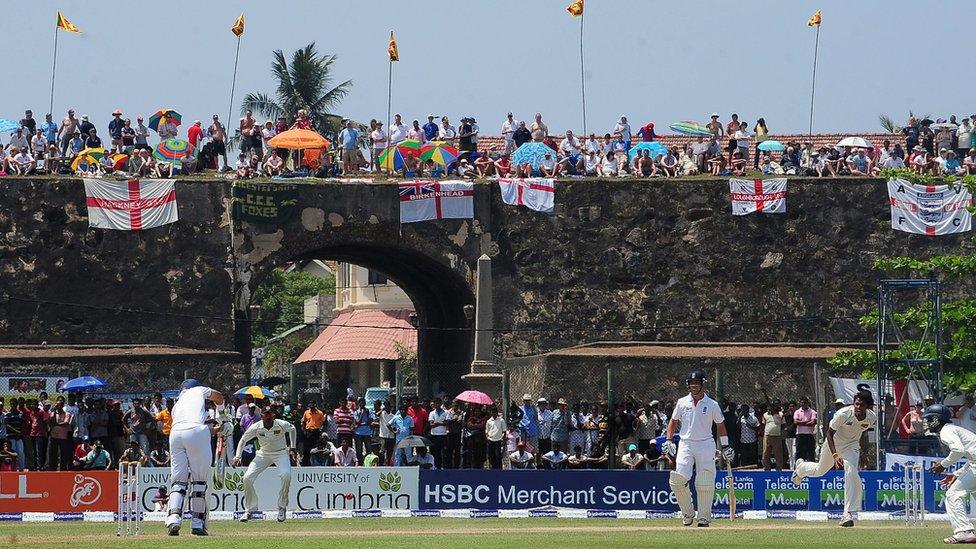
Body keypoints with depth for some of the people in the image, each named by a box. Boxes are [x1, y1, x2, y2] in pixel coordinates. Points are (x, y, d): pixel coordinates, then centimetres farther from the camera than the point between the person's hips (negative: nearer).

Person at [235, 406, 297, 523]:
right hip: (263, 454, 2)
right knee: (247, 478, -13)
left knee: (286, 475, -30)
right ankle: (250, 510, 6)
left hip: (281, 453, -2)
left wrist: (292, 448, 5)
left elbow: (292, 429, 4)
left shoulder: (281, 425, -20)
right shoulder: (256, 427, -18)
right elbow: (243, 440, -2)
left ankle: (282, 507, -11)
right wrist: (237, 457, -13)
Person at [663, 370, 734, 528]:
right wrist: (668, 440, 6)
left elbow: (720, 426, 11)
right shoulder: (682, 402, 8)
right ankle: (687, 513, 3)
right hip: (686, 444, 1)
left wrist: (725, 447, 8)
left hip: (706, 444, -1)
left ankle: (704, 516, 4)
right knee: (678, 479, -13)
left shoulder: (712, 405, 4)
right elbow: (673, 422, 17)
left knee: (705, 483, -6)